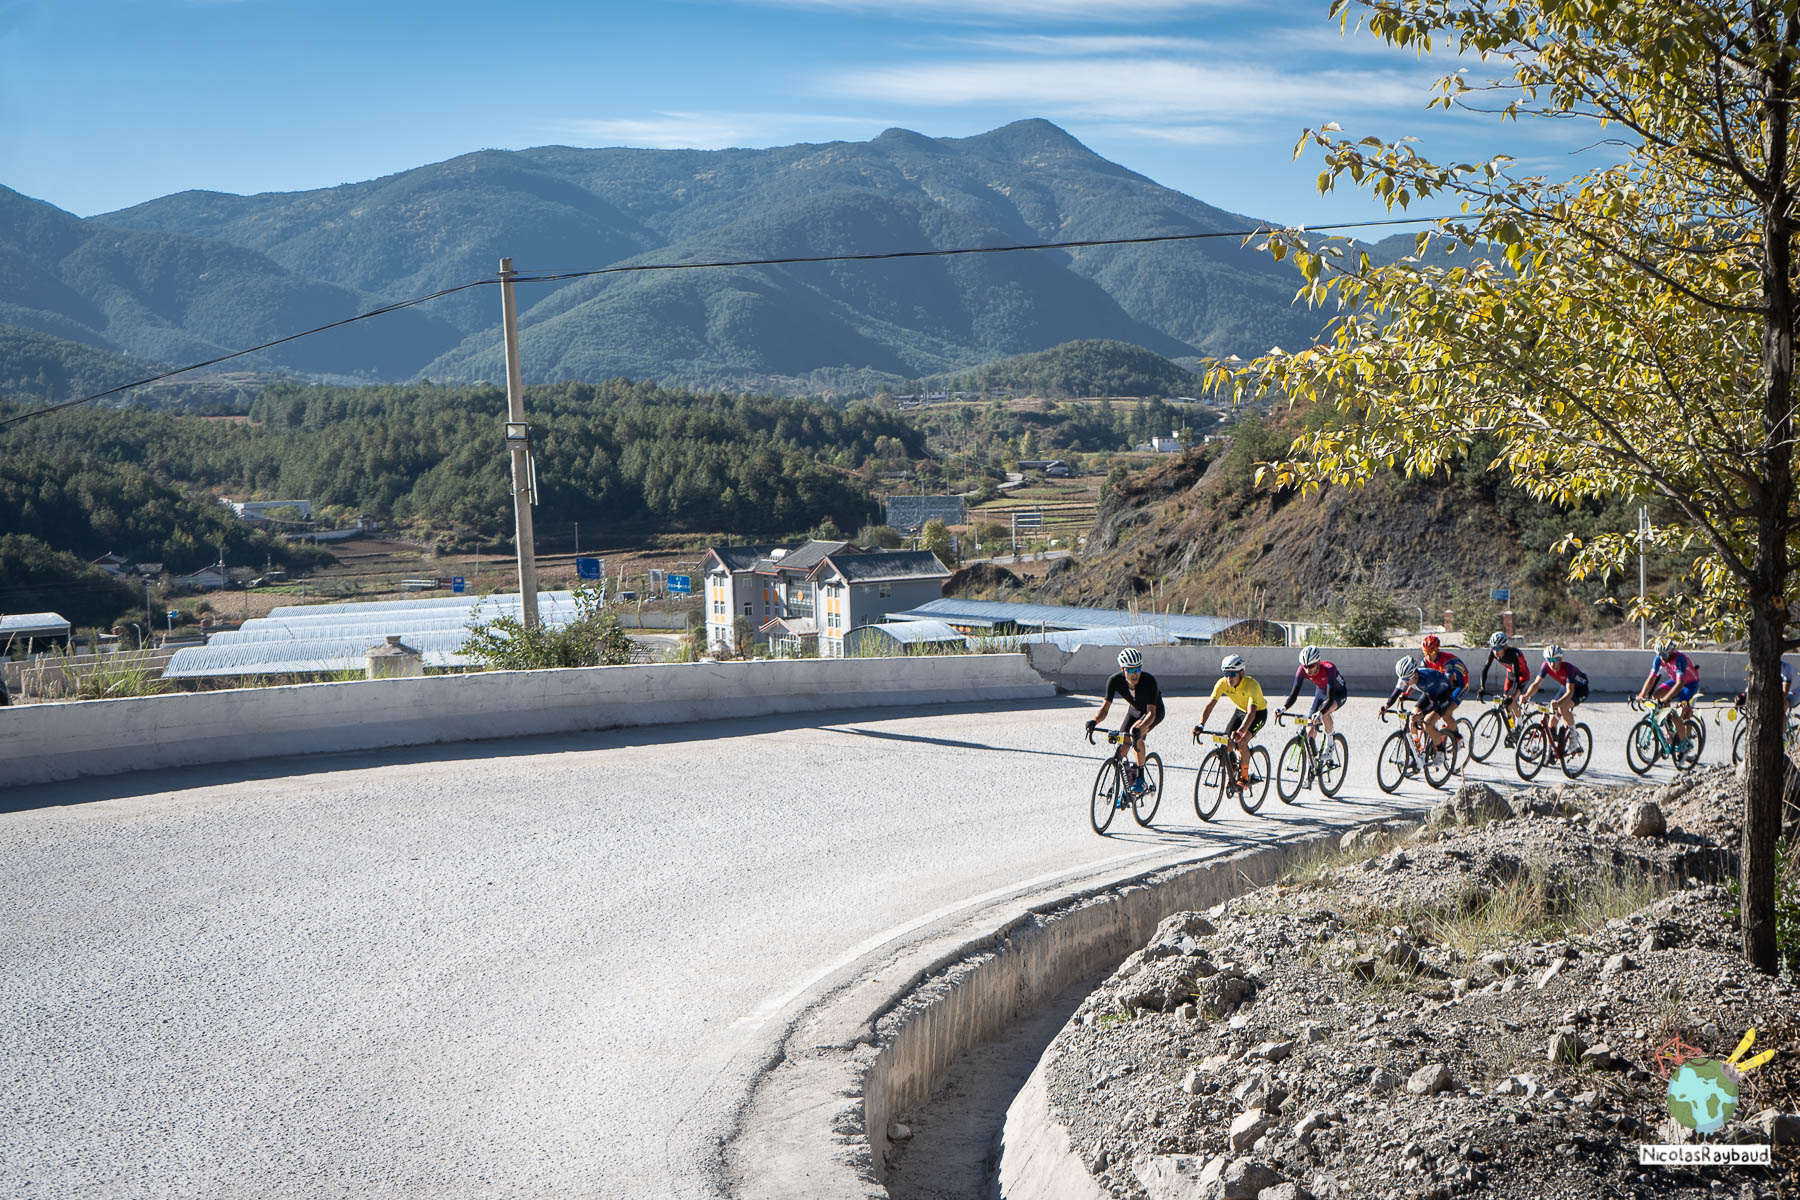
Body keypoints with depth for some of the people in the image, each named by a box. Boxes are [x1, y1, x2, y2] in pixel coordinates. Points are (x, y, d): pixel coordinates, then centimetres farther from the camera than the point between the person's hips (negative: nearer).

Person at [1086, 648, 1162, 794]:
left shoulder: (1149, 680, -37)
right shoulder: (1115, 681, -27)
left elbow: (1151, 713, -42)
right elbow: (1105, 707, -29)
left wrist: (1139, 728, -61)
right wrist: (1094, 721, -50)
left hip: (1155, 711, -4)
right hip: (1134, 710, 4)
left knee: (1136, 733, -33)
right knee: (1120, 751, -9)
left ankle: (1140, 777, -19)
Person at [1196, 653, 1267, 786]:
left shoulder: (1251, 685, -36)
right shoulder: (1222, 683, -22)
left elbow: (1251, 713, -45)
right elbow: (1210, 704, -27)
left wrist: (1240, 732, -60)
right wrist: (1201, 725, -43)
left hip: (1258, 712, -5)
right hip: (1240, 711, 5)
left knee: (1241, 742, -26)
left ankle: (1244, 777, -9)